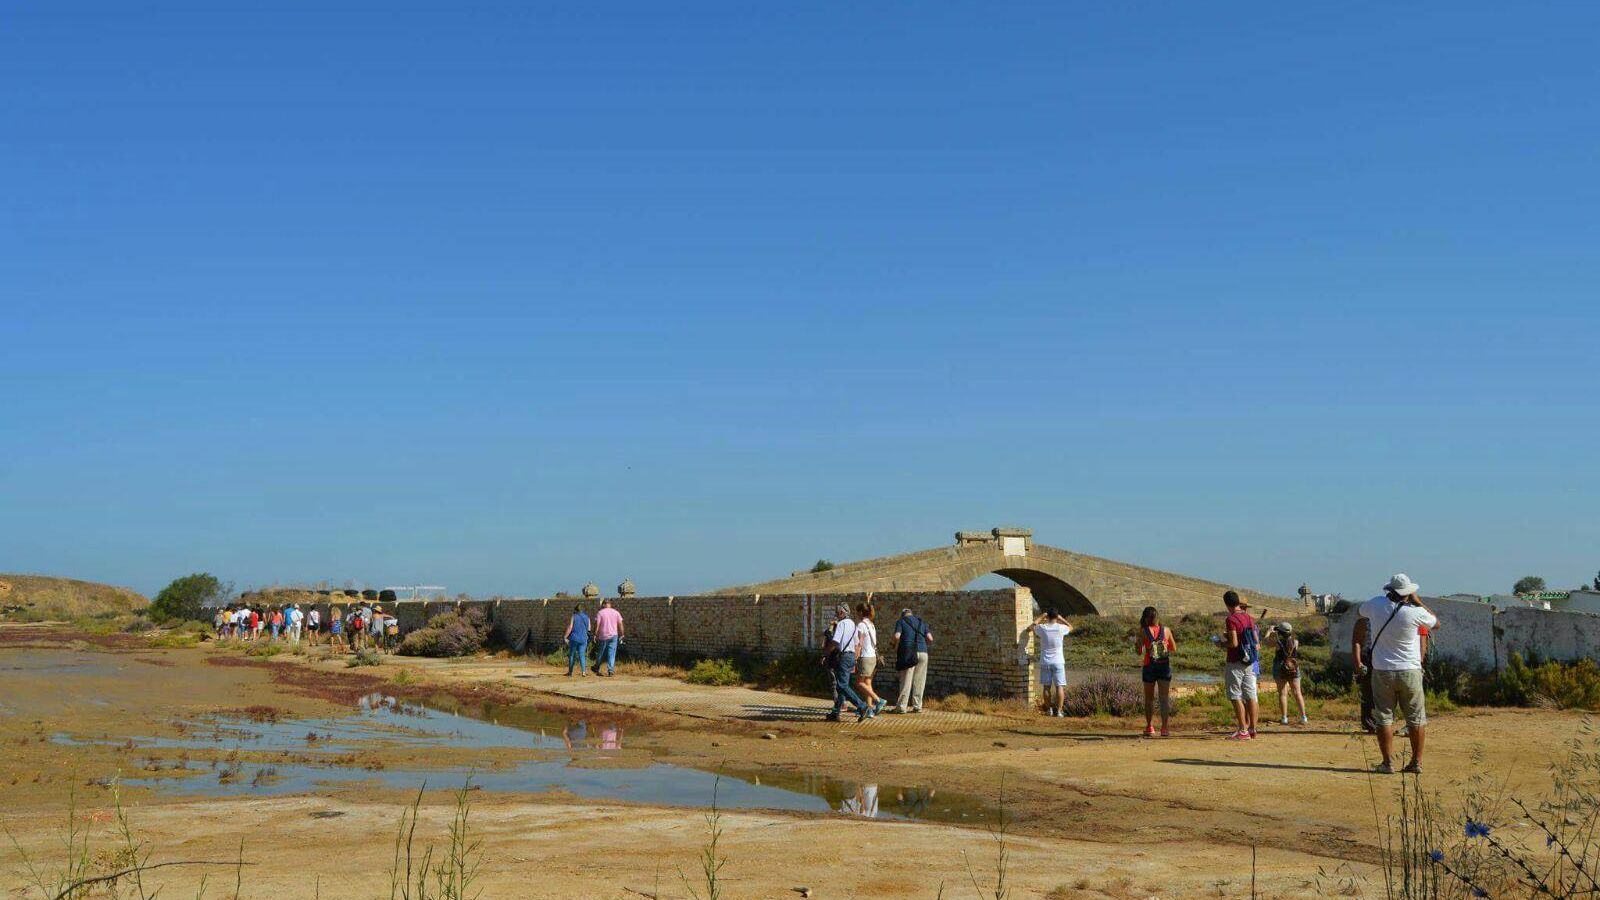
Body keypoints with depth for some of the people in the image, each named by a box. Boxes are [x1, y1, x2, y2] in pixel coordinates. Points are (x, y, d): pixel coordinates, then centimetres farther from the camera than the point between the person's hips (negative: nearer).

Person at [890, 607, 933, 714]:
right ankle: (917, 706, 6)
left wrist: (896, 648, 8)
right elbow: (930, 639, 7)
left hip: (908, 653, -3)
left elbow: (897, 637, -8)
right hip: (922, 652, 3)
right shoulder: (922, 623, 18)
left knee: (906, 681, 0)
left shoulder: (901, 622, 8)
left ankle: (901, 706, -2)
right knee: (919, 681, 7)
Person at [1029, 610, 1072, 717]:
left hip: (1045, 662, 1)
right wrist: (1061, 619, 24)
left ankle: (1049, 709, 15)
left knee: (1047, 687, 9)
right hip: (1058, 662, -1)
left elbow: (1032, 626, 18)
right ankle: (1059, 711, -4)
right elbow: (1070, 627, 16)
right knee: (1059, 686, 0)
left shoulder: (1042, 628, -6)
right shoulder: (1061, 628, -8)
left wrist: (1041, 617, 27)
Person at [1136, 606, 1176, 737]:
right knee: (1165, 697, 1)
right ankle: (1164, 728, -8)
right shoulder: (1166, 630, 2)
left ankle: (1149, 727, 16)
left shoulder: (1143, 631, -5)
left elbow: (1139, 651, -7)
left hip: (1149, 667, -1)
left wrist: (1136, 644, 12)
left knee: (1149, 699, 12)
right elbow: (1174, 648, 13)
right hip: (1165, 666, 1)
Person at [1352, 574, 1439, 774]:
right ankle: (1417, 762, 13)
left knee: (1384, 718, 5)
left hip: (1382, 671, 1)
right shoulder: (1416, 613, -13)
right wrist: (1418, 601, 10)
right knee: (1416, 718, 10)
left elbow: (1359, 613, 18)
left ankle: (1388, 763, 3)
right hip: (1410, 671, -1)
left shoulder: (1376, 605, -6)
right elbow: (1436, 623, 9)